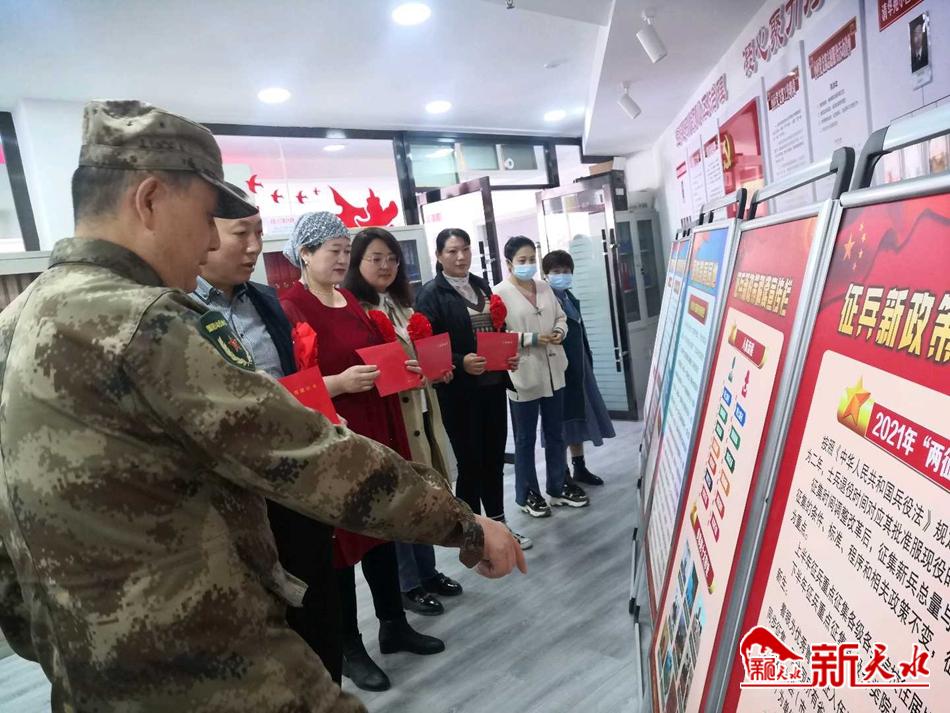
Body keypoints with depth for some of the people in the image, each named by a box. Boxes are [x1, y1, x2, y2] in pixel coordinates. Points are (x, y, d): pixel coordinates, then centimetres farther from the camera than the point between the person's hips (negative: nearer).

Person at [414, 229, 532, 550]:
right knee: (470, 462, 4)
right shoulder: (430, 293, -8)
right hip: (459, 392, -6)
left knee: (495, 458, 14)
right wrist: (461, 363, -26)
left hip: (492, 385, 6)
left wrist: (509, 357, 2)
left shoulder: (482, 286, 12)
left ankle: (498, 525, 30)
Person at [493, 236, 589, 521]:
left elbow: (560, 317, 17)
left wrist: (560, 331, -5)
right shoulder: (500, 293, -10)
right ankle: (528, 494, 23)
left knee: (555, 434, 17)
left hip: (552, 371, 6)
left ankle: (559, 487, 33)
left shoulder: (545, 288, 8)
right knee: (526, 439, 8)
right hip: (523, 375, -6)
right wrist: (531, 339, -20)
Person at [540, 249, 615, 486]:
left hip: (578, 368, 8)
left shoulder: (570, 298, 12)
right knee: (562, 422, 0)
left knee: (578, 417, 15)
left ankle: (580, 468, 27)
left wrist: (588, 363, 17)